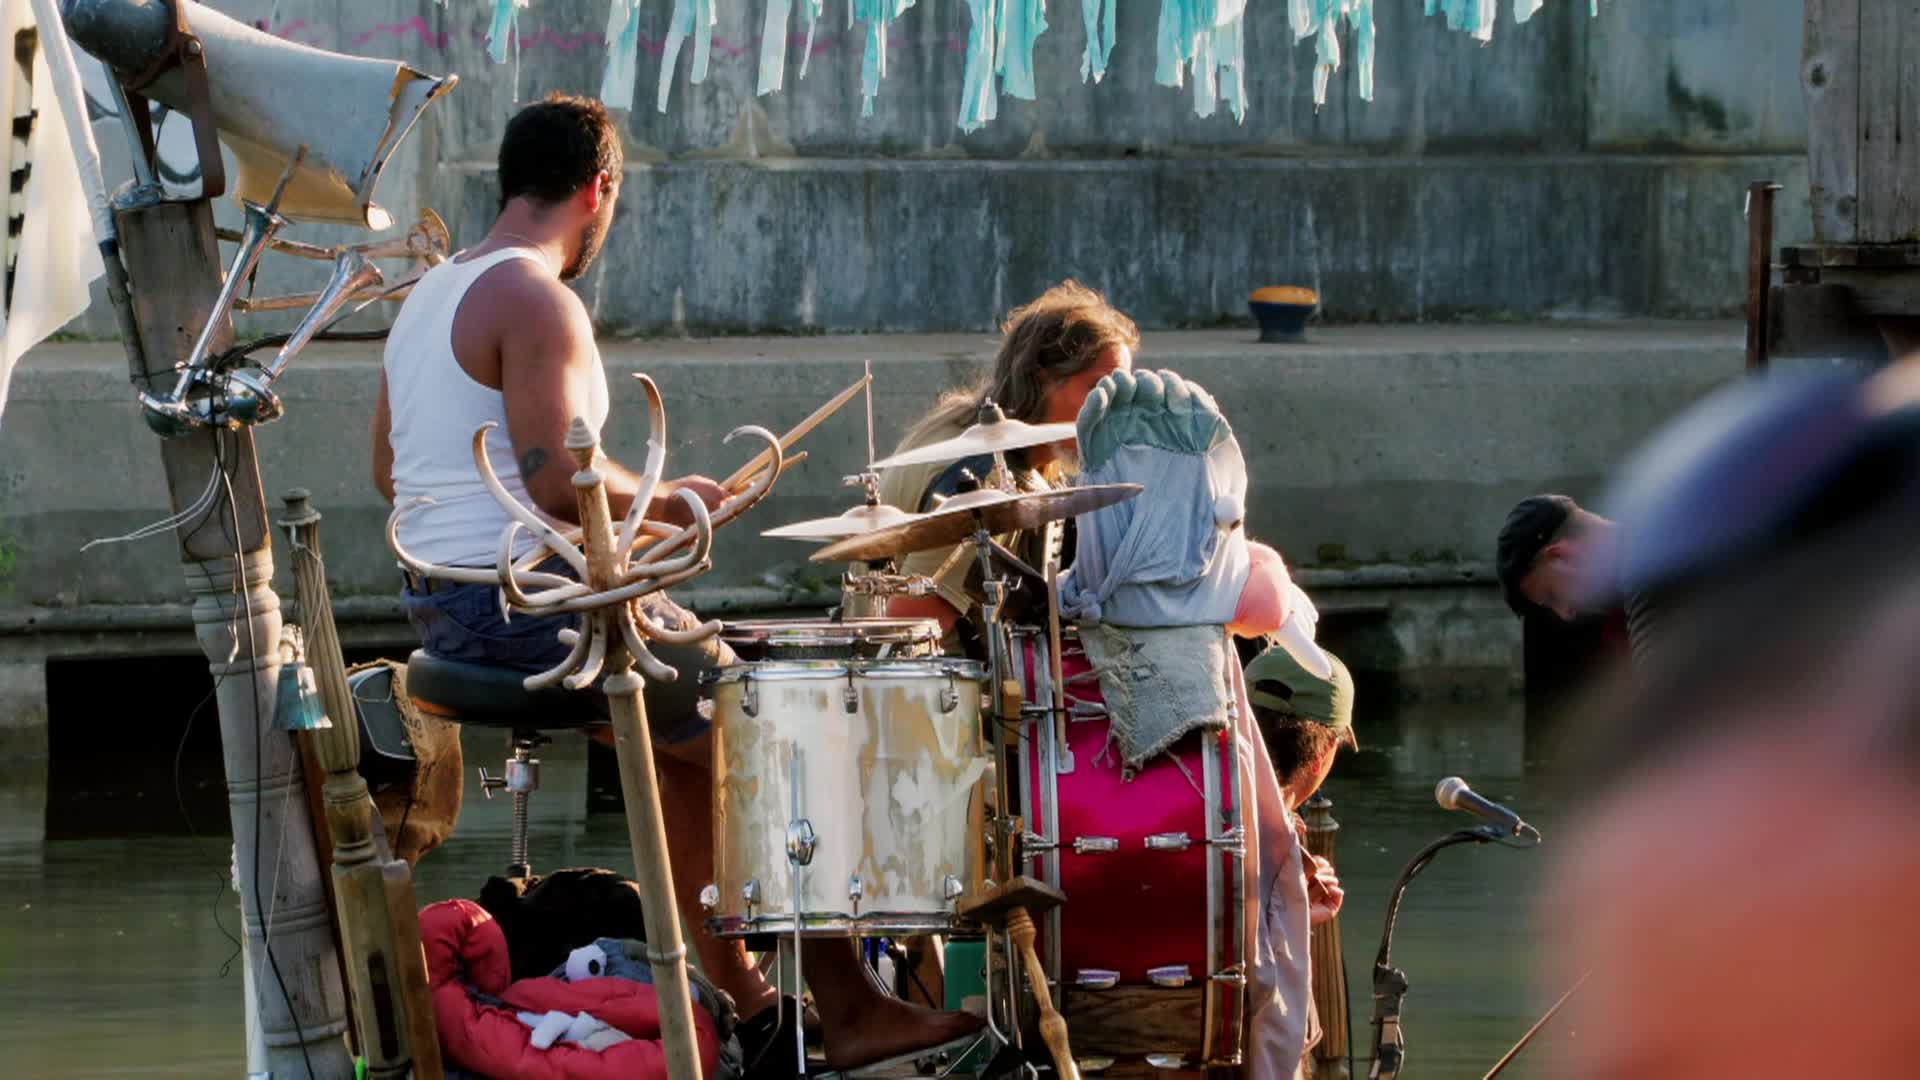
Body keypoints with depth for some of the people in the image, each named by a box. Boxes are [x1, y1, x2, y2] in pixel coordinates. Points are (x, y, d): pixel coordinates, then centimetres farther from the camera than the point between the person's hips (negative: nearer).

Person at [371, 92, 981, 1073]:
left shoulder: (426, 297, 15)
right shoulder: (535, 300, -15)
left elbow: (387, 470, 23)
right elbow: (558, 480, -22)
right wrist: (664, 501, -6)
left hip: (440, 613, 10)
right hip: (529, 605, -10)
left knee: (685, 737, 24)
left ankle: (744, 997, 22)